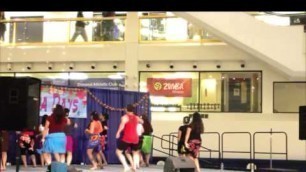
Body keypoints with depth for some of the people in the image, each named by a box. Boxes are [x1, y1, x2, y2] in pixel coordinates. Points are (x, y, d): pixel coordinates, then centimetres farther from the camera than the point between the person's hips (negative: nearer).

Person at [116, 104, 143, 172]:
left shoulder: (125, 117, -8)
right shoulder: (136, 117, 11)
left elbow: (122, 125, -27)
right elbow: (142, 122, 32)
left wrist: (118, 133, -16)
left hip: (126, 138, -5)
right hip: (135, 138, 5)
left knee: (118, 152, 5)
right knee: (136, 152, 27)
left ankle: (126, 166, -9)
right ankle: (134, 166, 9)